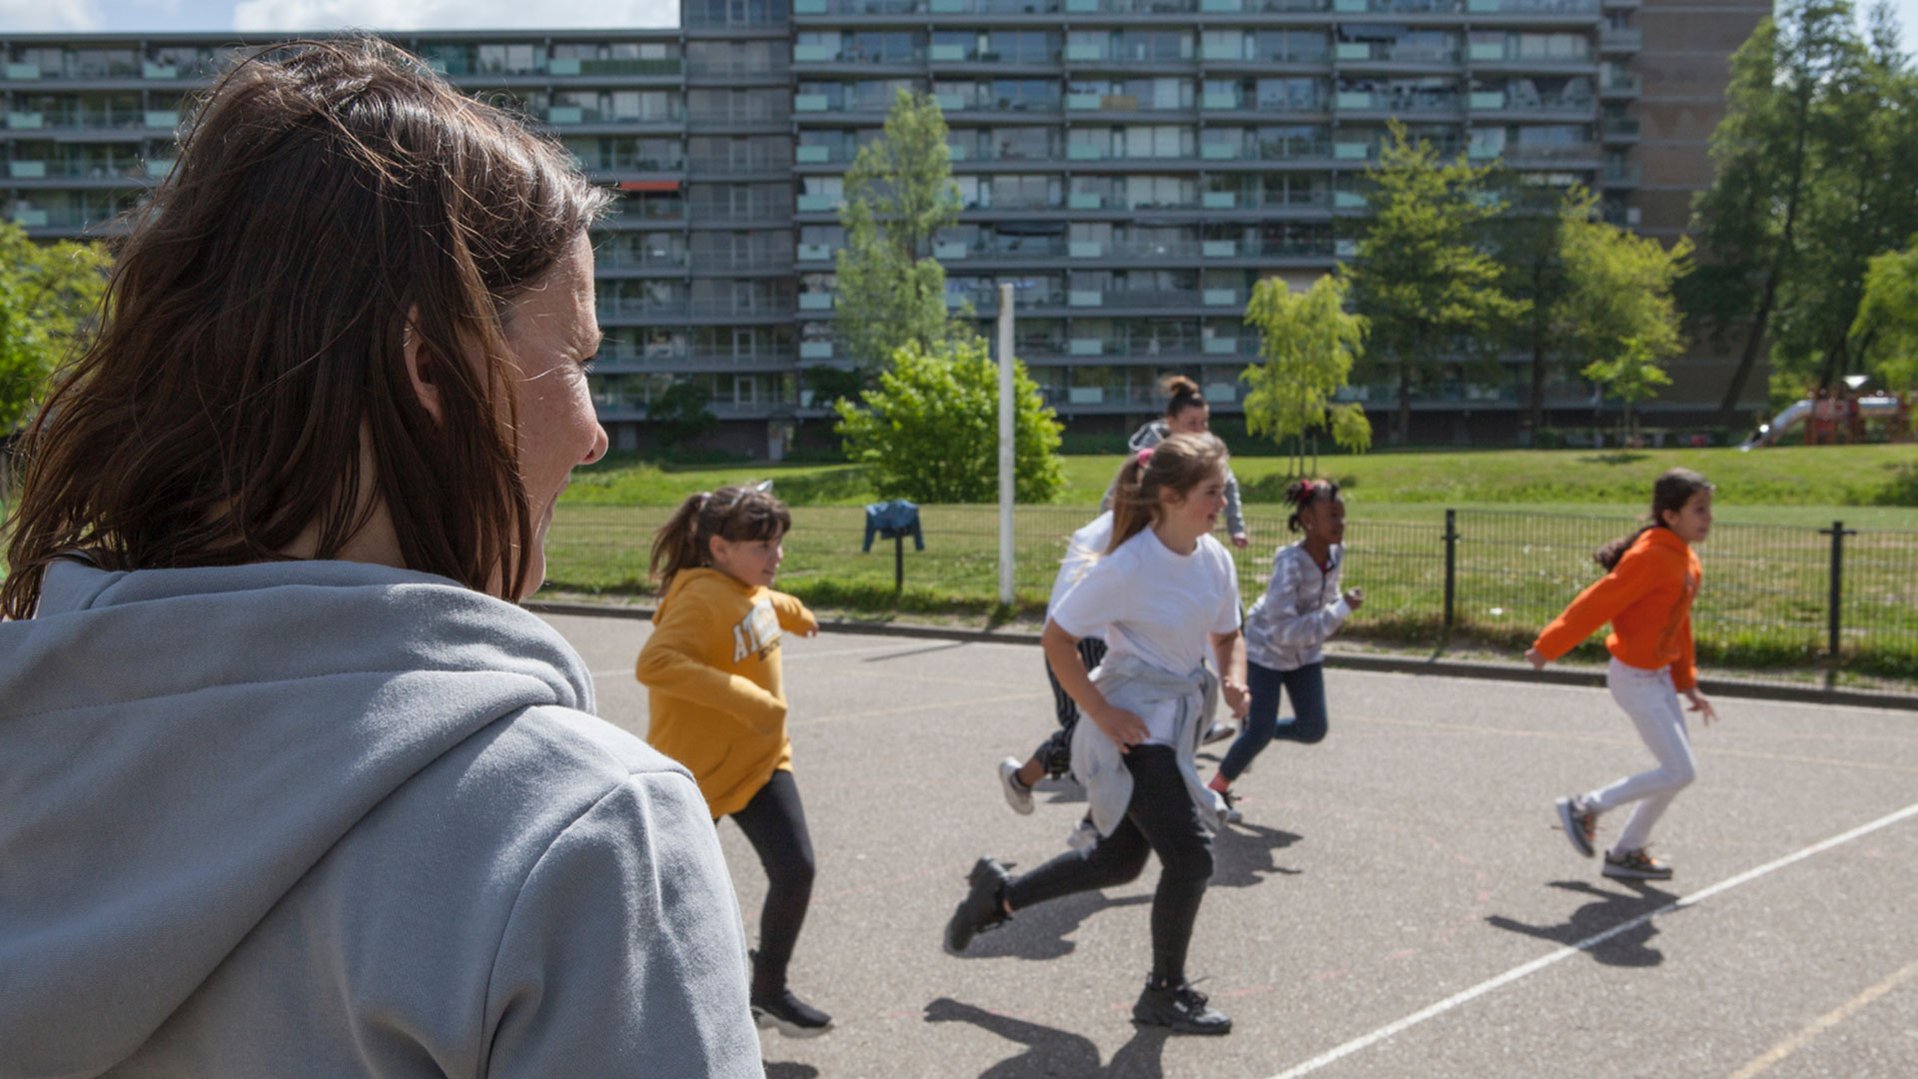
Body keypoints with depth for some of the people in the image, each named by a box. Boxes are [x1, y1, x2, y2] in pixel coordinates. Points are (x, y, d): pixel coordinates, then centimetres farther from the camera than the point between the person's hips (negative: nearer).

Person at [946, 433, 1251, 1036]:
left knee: (1119, 862, 17)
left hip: (1176, 723, 8)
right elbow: (1057, 637, -16)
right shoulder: (1128, 566, -21)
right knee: (1189, 856, -9)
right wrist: (1101, 713, -18)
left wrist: (1233, 680, -6)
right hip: (1132, 729, -8)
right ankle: (1164, 995, 12)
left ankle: (998, 894, 37)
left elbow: (1227, 636, 14)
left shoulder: (1215, 559, 0)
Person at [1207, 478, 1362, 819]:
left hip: (1305, 654, 6)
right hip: (1266, 649, -6)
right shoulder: (1290, 563, -32)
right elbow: (1283, 630, -35)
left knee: (1313, 730, 0)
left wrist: (1338, 605, -5)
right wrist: (1341, 610, -36)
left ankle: (1254, 730, 27)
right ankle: (1216, 789, 17)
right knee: (1262, 731, -6)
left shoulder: (1335, 552, -10)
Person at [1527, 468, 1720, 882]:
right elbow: (1597, 603, -19)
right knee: (1680, 772, -7)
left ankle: (1626, 853, 24)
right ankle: (1587, 807, 6)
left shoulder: (1687, 561, 8)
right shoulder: (1651, 557, -22)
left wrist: (1688, 685, 15)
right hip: (1636, 679, -9)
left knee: (1679, 771, 12)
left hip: (1659, 675, 9)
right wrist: (1547, 648, -15)